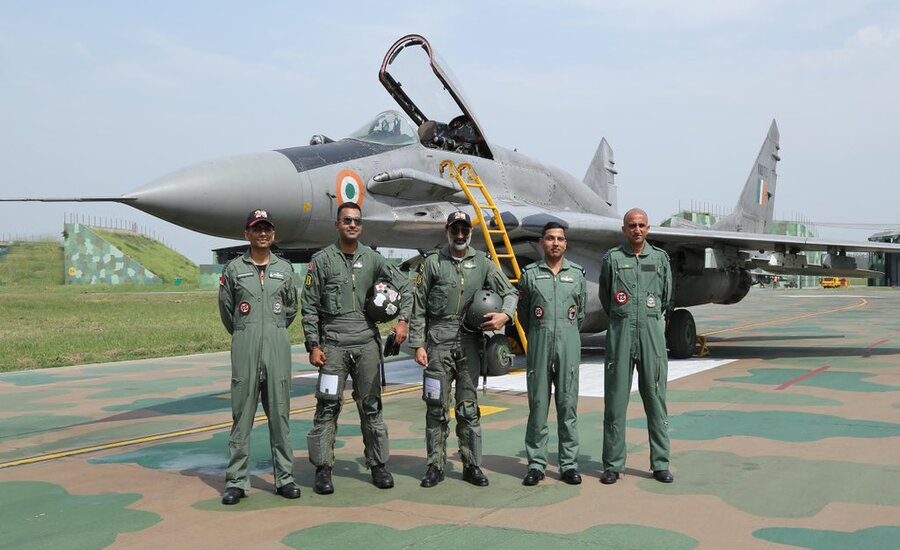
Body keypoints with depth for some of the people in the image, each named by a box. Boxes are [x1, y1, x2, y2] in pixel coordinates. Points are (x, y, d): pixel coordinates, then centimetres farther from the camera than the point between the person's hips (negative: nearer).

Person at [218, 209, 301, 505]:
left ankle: (284, 477, 12)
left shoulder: (284, 268, 10)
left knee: (280, 413, 5)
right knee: (242, 414, 1)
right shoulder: (234, 268, 4)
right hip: (245, 347, -1)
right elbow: (226, 309, 12)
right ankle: (237, 480, 7)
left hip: (278, 346, 2)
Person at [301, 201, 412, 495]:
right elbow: (309, 307, 0)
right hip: (333, 341, -2)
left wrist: (403, 320, 0)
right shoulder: (322, 260, 1)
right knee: (327, 407, -2)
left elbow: (404, 286, 13)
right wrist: (314, 345, -6)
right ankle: (323, 470, 5)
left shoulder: (372, 258, 8)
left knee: (371, 405, 8)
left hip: (367, 341, 3)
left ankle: (379, 465, 17)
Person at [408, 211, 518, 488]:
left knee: (469, 407, 7)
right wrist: (418, 344, -3)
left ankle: (472, 465, 14)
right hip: (439, 342, -2)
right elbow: (418, 308, 3)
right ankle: (435, 467, 10)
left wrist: (505, 314, -10)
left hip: (470, 342, 2)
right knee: (437, 407, 1)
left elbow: (510, 292, 12)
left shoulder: (483, 263, 9)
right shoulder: (432, 263, 4)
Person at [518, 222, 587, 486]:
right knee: (538, 404, 1)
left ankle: (569, 464, 9)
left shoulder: (577, 273, 9)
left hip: (569, 344, 1)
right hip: (539, 344, -1)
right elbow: (523, 313, 13)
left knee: (568, 403, 2)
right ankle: (536, 464, 8)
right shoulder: (530, 274, 5)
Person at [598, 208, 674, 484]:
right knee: (616, 399, 0)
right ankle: (613, 464, 7)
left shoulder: (660, 258, 8)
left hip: (652, 330, 1)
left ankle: (660, 464, 10)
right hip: (621, 330, -1)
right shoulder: (612, 258, 4)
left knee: (655, 397, 3)